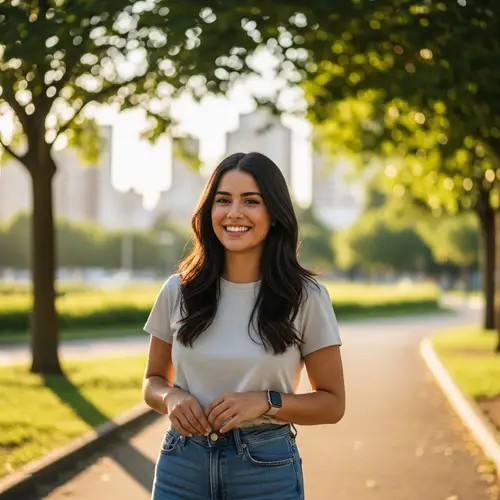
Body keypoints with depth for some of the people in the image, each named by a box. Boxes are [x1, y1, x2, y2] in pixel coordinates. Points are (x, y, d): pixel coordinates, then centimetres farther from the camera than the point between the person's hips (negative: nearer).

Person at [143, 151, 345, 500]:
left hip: (267, 470, -2)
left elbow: (332, 403, -2)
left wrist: (266, 402, -18)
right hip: (181, 466, 2)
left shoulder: (305, 297, -7)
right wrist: (171, 398, -11)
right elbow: (154, 381, 11)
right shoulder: (179, 291, 0)